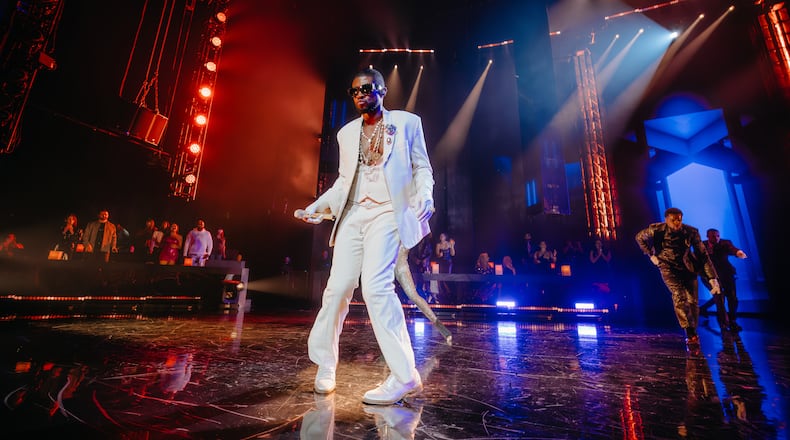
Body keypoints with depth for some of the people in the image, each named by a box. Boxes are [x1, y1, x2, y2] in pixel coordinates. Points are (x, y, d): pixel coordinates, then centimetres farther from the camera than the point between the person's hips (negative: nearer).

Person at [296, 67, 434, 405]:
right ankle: (324, 362, 23)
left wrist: (424, 194, -14)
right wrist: (316, 206, 13)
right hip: (352, 216, 5)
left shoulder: (407, 122, 10)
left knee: (375, 286, -20)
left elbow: (422, 167, 7)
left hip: (387, 213, -4)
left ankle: (404, 375, -7)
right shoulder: (347, 133, 20)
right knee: (338, 288, 1)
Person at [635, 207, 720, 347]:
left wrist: (712, 278, -18)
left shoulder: (691, 232, -15)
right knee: (679, 295, -21)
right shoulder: (656, 230, -19)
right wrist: (651, 254, -1)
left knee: (693, 301, 0)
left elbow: (703, 255, -13)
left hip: (687, 267, 2)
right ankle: (690, 335, -15)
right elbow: (639, 237, 2)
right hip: (668, 267, -2)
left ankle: (693, 332, 22)